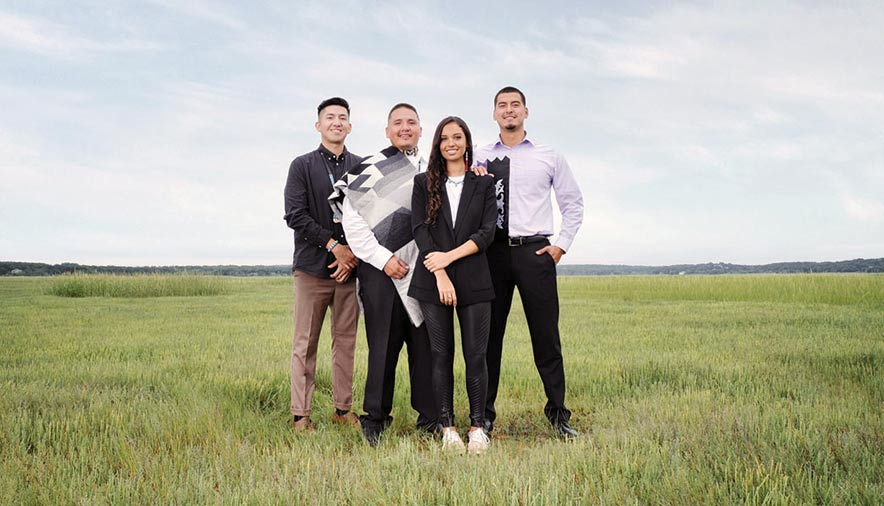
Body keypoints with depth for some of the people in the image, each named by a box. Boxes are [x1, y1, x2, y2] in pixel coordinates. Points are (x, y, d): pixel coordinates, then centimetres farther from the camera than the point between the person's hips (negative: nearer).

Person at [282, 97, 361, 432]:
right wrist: (333, 244, -11)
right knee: (305, 344, 0)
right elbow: (295, 215, -5)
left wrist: (354, 252, -6)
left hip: (349, 265, 2)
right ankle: (300, 415, 6)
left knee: (345, 341, 6)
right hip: (312, 266, -2)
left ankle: (343, 410, 15)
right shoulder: (302, 166, 5)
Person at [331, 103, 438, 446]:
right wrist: (384, 258, -9)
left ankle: (430, 418, 15)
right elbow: (352, 222, -3)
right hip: (381, 271, -3)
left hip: (424, 271, 4)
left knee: (425, 344, 4)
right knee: (383, 346, -1)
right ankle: (375, 420, 12)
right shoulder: (368, 170, 3)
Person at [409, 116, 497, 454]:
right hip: (433, 282, 0)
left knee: (476, 354, -1)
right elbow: (420, 230, -1)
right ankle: (447, 427, 11)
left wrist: (450, 256, -12)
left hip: (474, 280, 0)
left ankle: (478, 426, 9)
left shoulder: (484, 183, 9)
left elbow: (487, 232, 0)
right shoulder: (424, 183, 10)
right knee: (441, 354, 3)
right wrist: (440, 275, -11)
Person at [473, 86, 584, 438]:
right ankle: (484, 414, 15)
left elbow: (573, 204, 12)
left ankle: (557, 413, 13)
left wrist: (562, 244, 3)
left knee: (546, 334, 1)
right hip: (492, 252, 1)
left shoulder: (549, 157, 9)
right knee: (488, 334, 5)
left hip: (535, 251, -1)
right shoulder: (480, 158, 10)